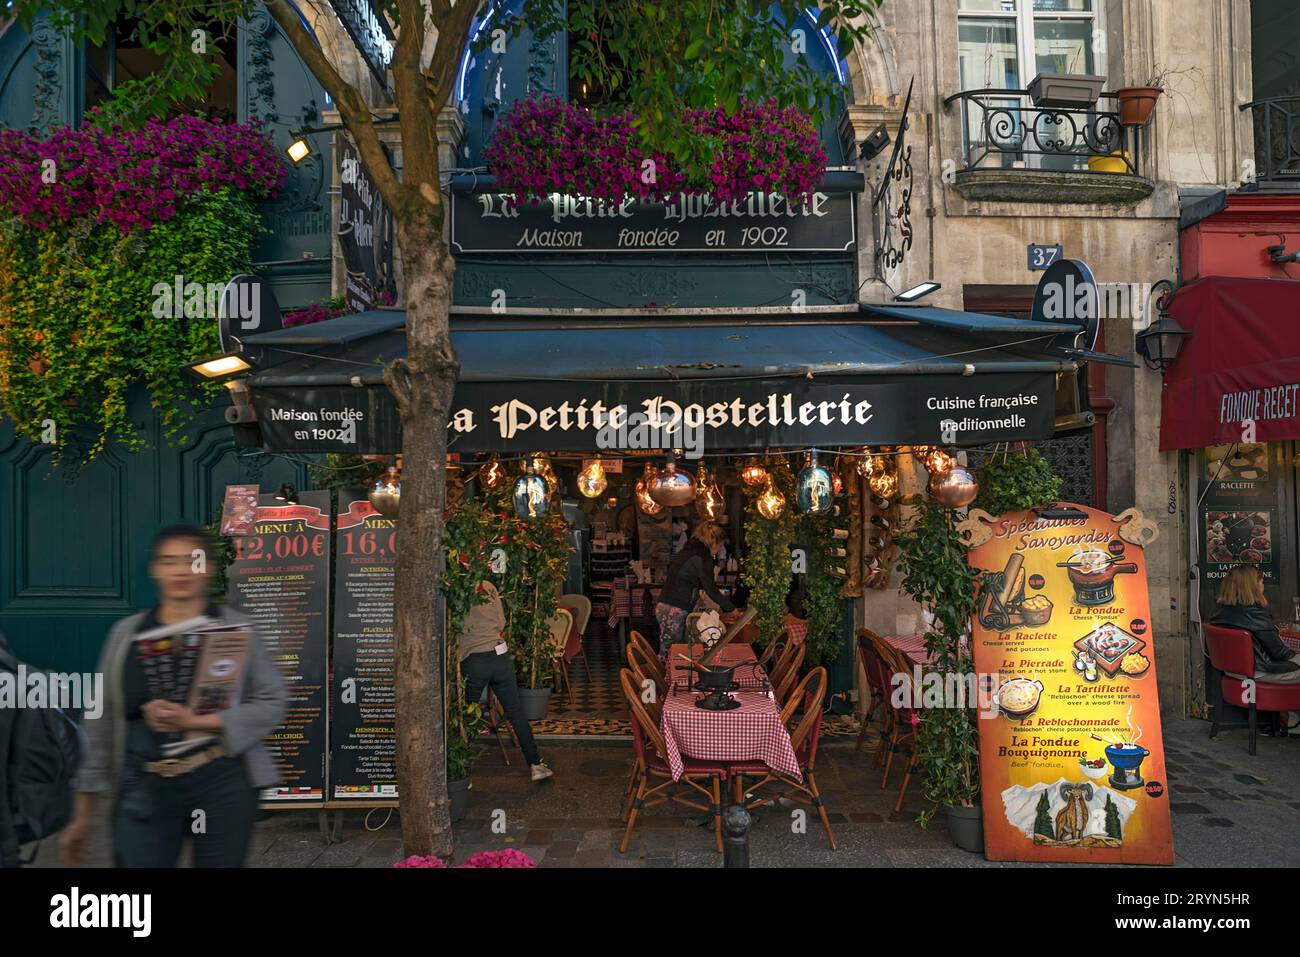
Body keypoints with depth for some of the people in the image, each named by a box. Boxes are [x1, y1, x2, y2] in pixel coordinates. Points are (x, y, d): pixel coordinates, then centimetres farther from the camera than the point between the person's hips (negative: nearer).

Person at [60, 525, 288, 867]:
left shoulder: (235, 627, -2)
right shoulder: (127, 633, 5)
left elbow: (273, 703, -7)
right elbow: (101, 723, 9)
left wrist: (195, 721, -18)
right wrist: (82, 816, 10)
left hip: (223, 782, -1)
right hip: (145, 788, 2)